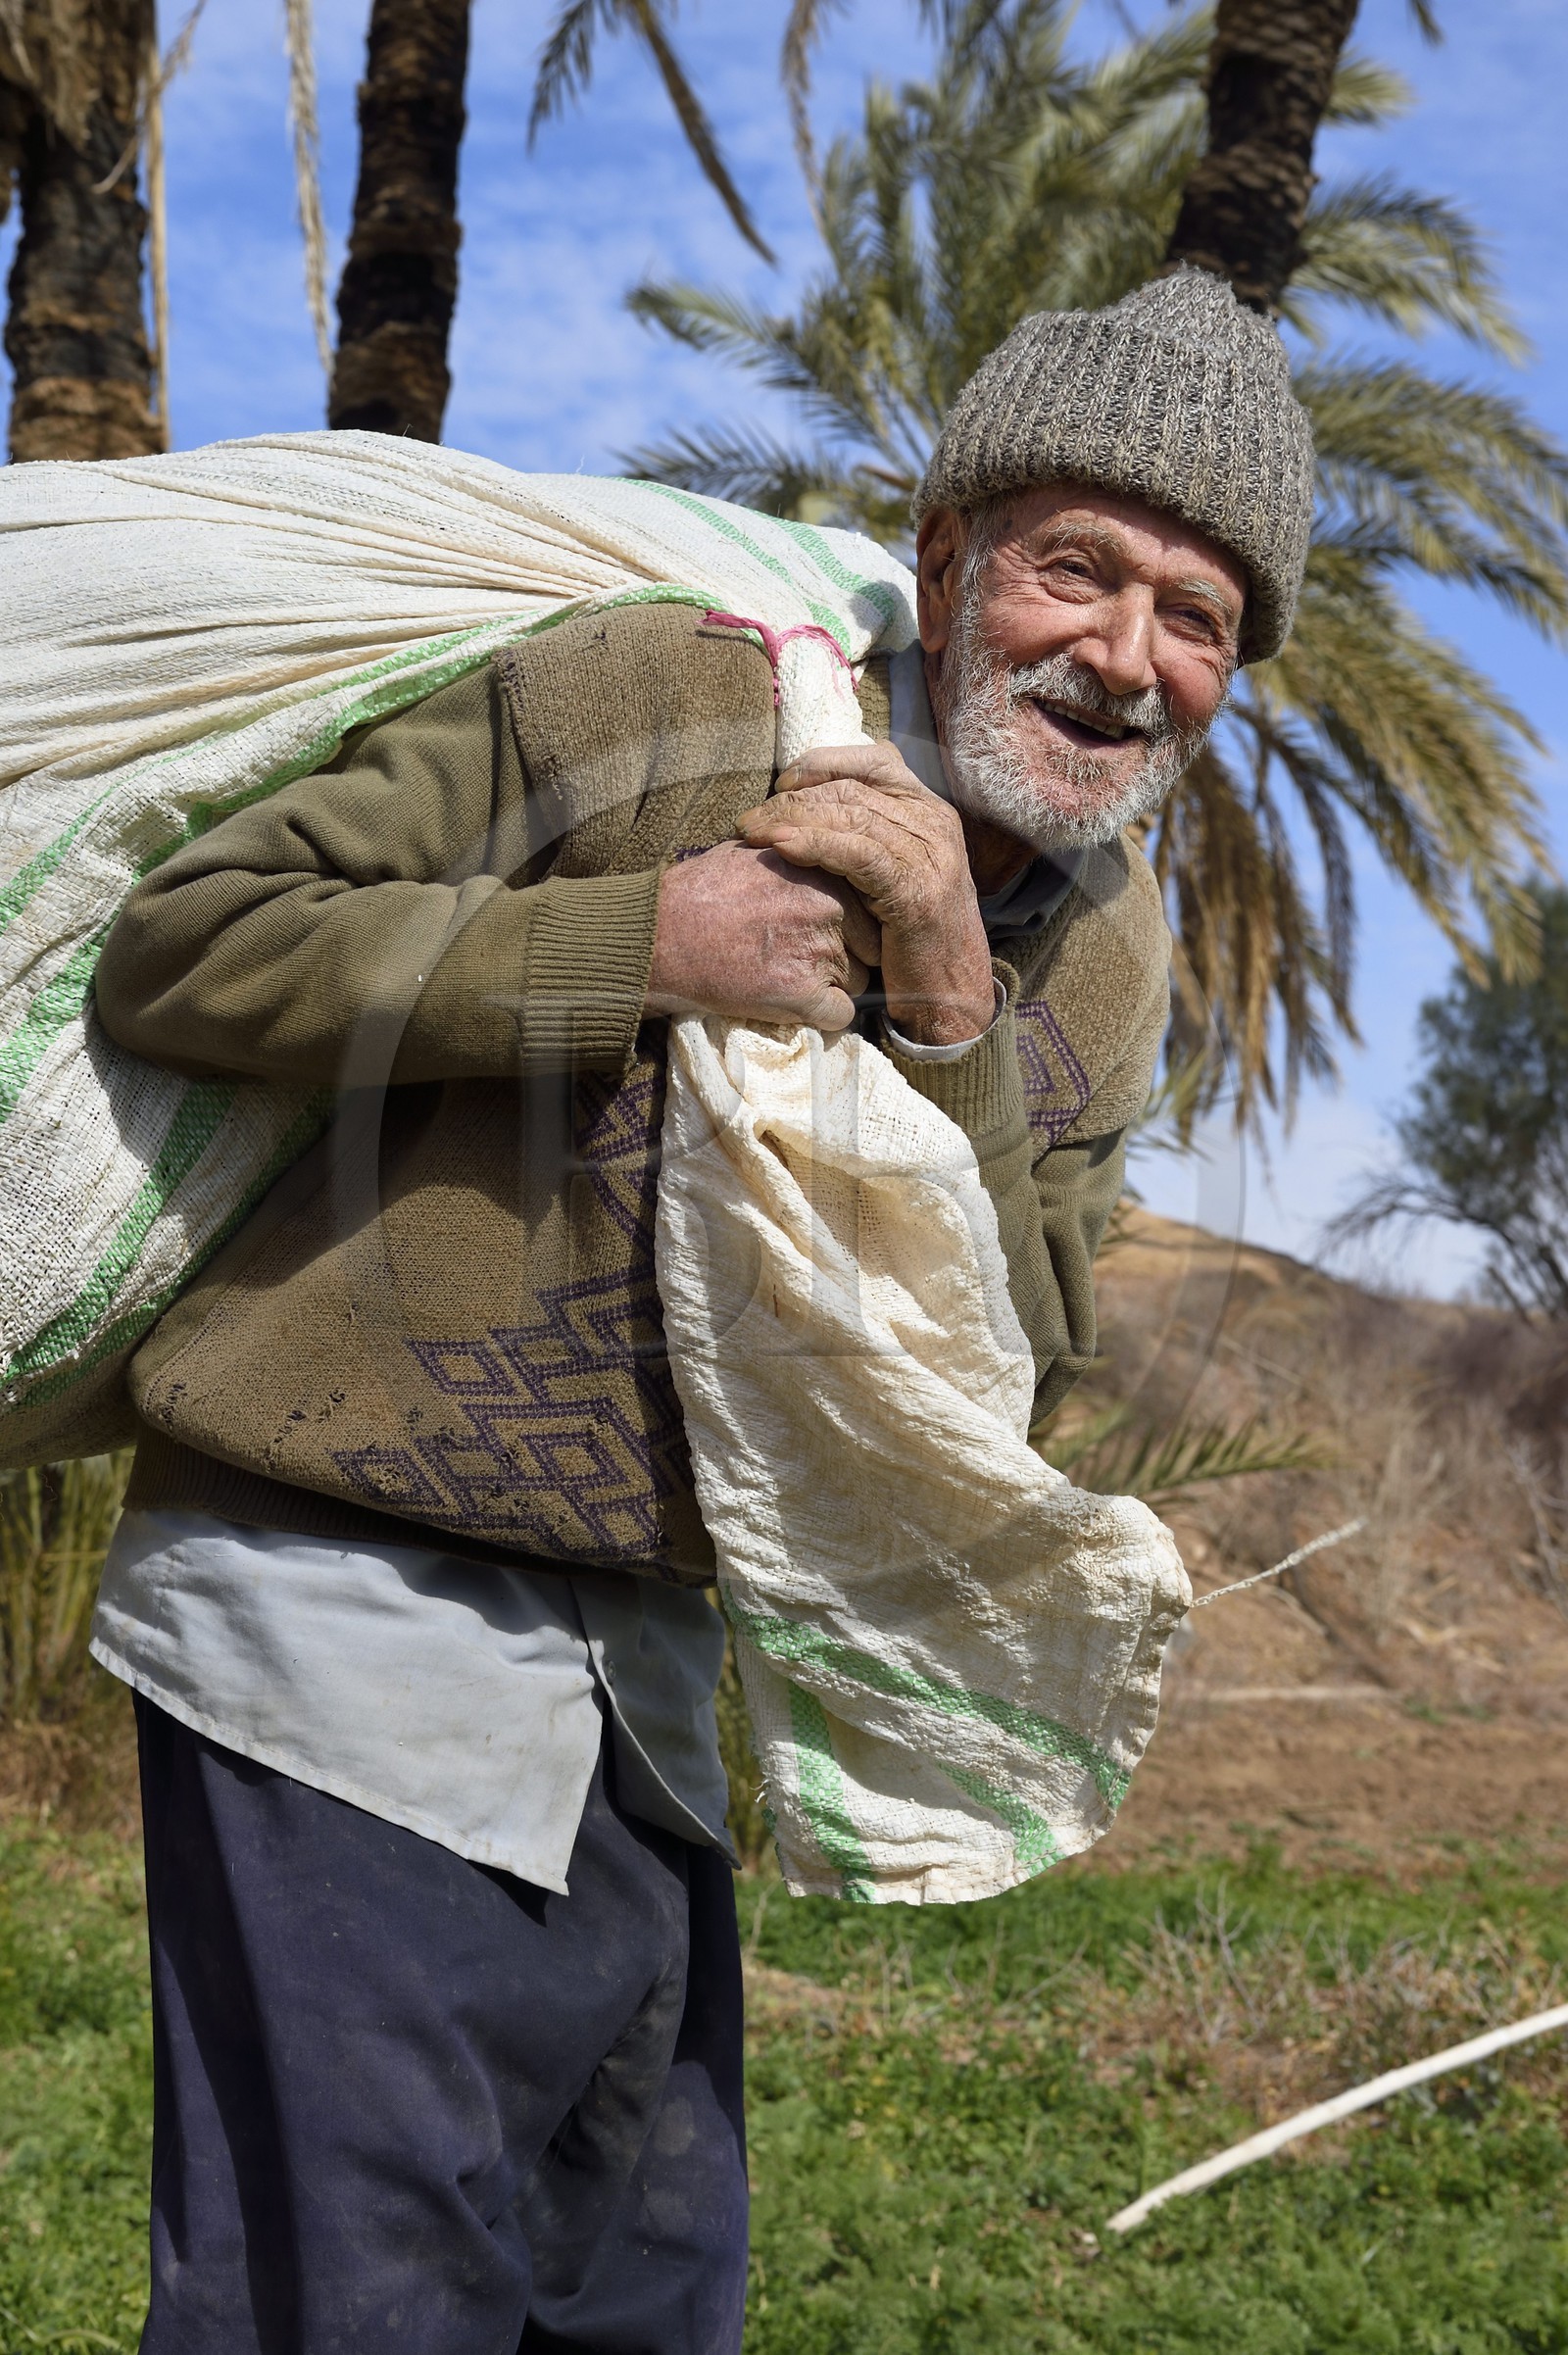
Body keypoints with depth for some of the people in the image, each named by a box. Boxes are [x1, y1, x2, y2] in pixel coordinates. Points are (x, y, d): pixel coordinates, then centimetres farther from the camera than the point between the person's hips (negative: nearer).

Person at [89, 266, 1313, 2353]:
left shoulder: (1109, 961, 7)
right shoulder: (646, 702, -12)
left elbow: (1004, 1377, -2)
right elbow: (178, 946, -13)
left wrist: (946, 1009, -17)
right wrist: (638, 944, -23)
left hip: (647, 1681, 7)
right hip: (350, 1624, -6)